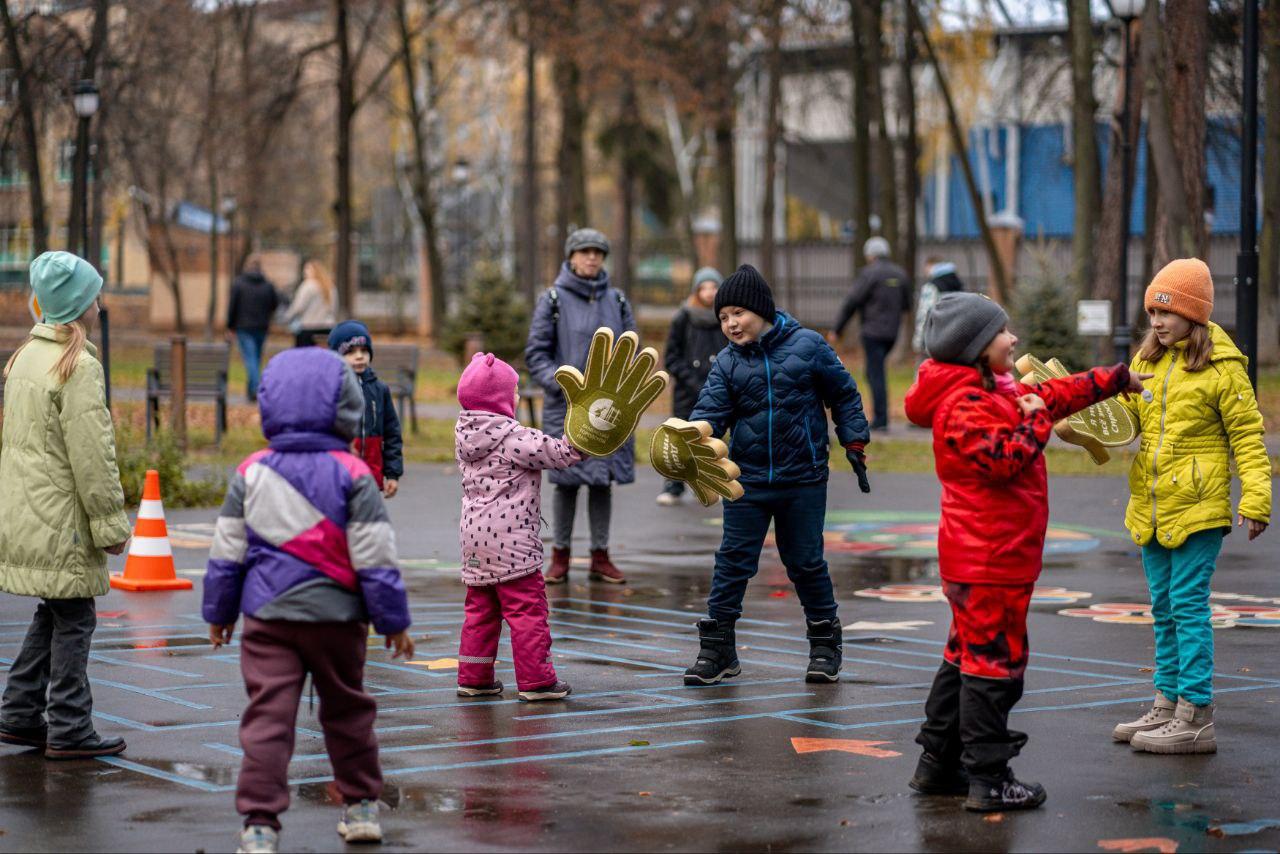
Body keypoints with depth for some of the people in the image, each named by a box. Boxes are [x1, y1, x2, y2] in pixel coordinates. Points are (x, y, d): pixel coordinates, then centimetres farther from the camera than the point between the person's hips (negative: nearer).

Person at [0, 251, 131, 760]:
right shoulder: (78, 366, -16)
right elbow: (91, 454, -17)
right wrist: (110, 523, -12)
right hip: (62, 515, -9)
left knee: (53, 613, 17)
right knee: (73, 618, -1)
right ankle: (69, 731, 3)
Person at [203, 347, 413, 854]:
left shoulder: (251, 473, 2)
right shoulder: (352, 476, -6)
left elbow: (226, 553, 7)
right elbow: (375, 558, -6)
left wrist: (218, 612, 18)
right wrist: (393, 621, 3)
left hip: (267, 617, 1)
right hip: (336, 616, -1)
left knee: (267, 717, -2)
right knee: (346, 711, 17)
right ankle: (361, 806, 28)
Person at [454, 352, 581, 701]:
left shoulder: (465, 436, 9)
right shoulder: (515, 439, -15)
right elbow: (561, 453, -13)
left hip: (474, 538, 8)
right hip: (511, 541, -8)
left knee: (480, 609, 15)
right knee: (528, 609, -2)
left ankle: (473, 677, 18)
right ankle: (535, 680, 1)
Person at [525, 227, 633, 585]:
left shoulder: (617, 301, 9)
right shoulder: (553, 300, -1)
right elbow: (535, 354, -1)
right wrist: (561, 384, -15)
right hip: (566, 408, -3)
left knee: (603, 481, 6)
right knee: (566, 482, 0)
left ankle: (600, 556, 15)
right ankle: (560, 557, 11)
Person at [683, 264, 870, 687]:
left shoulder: (806, 345, -4)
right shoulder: (727, 363, 1)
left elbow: (844, 395, 5)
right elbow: (711, 410, -8)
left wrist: (854, 445, 3)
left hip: (803, 479, -2)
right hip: (747, 480, 2)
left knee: (806, 561, 7)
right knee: (733, 561, 1)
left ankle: (825, 644, 22)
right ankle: (717, 648, 8)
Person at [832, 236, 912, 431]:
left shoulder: (869, 273, -9)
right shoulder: (900, 274, 9)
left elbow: (851, 303, -9)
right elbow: (907, 305, 15)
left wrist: (837, 330, -3)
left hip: (873, 331, -6)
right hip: (892, 332, 6)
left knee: (876, 374, -4)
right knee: (876, 372, 17)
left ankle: (881, 419, -8)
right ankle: (878, 414, 11)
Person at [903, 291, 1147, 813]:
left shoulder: (994, 391, 14)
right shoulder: (965, 405, -19)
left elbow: (1052, 395, 25)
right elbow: (1004, 459, -30)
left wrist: (1117, 380, 30)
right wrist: (1036, 421, -14)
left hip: (975, 555, 11)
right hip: (990, 558, -11)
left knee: (968, 654, 16)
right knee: (995, 659, -7)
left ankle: (939, 765, 23)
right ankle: (989, 779, -3)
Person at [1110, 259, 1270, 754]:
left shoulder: (1222, 368, -9)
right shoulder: (1146, 360, 11)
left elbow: (1247, 435, -8)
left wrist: (1255, 499, -14)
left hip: (1198, 507, -7)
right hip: (1151, 506, 7)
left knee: (1188, 605, -8)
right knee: (1164, 608, 14)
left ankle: (1196, 718, -4)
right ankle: (1168, 705, 23)